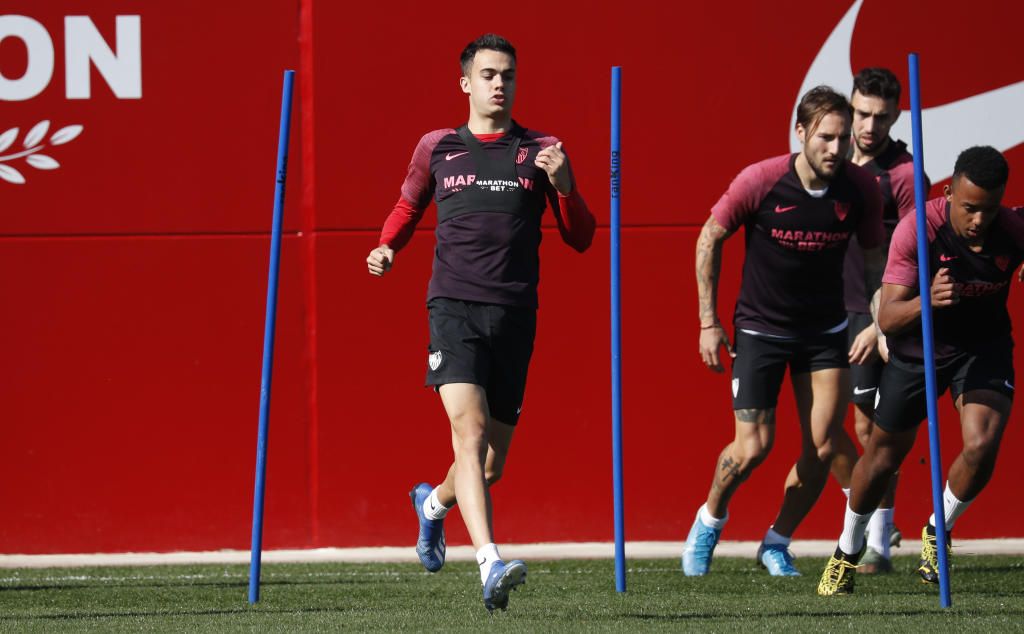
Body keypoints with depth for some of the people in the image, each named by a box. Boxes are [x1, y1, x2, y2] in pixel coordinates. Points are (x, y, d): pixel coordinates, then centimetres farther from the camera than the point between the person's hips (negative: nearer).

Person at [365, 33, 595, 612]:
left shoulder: (541, 152, 9)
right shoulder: (436, 148, 10)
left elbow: (581, 239, 8)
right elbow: (409, 205, 26)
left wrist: (563, 187, -10)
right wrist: (388, 248, 6)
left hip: (515, 316, 2)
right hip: (455, 307, -2)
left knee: (492, 464, 8)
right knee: (470, 429, -23)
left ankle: (435, 501, 44)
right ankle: (491, 565, -33)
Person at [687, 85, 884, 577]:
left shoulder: (861, 189, -10)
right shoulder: (761, 181, -18)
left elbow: (873, 260, 6)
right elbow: (710, 238, -5)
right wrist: (709, 321, -6)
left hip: (825, 331, 3)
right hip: (760, 329, -3)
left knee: (822, 448, -5)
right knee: (753, 446, -9)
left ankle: (777, 543, 17)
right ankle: (710, 519, 21)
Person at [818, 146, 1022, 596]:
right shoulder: (918, 229, -30)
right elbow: (887, 318, -31)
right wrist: (927, 302, -52)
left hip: (984, 346, 1)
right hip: (918, 349, -1)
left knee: (982, 447, -20)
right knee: (885, 453, 12)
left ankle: (937, 534, 10)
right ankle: (848, 550, 38)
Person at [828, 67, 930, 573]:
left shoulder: (903, 175, -9)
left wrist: (880, 325, -17)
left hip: (873, 313, -6)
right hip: (829, 307, 6)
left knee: (869, 427, -6)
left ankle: (878, 544, 3)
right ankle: (868, 518, 23)